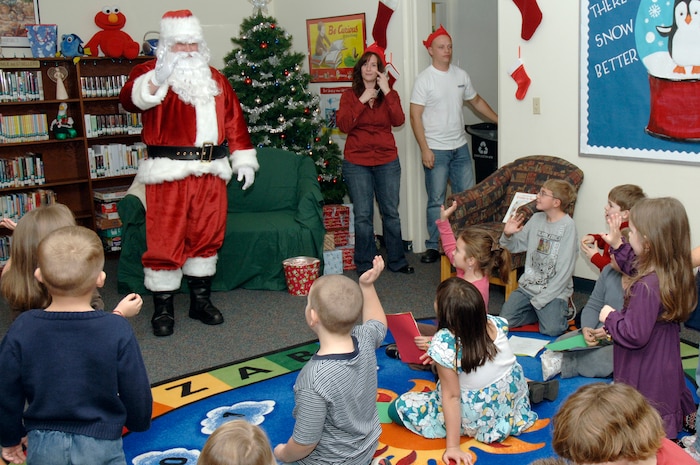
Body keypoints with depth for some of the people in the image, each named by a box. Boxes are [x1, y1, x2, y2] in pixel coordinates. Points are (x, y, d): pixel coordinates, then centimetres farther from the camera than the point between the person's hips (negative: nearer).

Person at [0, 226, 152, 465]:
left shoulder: (22, 329, -10)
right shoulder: (117, 330, -16)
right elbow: (136, 393, -6)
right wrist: (139, 422, 15)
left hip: (42, 445, 3)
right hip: (99, 445, -2)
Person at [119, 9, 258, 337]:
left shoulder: (214, 78, 18)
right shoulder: (150, 71, 0)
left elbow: (234, 119, 19)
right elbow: (129, 98, -21)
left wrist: (243, 159, 13)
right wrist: (156, 80, -40)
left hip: (211, 173, 5)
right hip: (168, 174, -5)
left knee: (207, 237, 11)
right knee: (165, 241, -2)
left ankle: (200, 300, 25)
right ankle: (162, 309, 10)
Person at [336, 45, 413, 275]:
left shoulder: (390, 95, 7)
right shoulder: (349, 96, 4)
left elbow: (398, 120, -11)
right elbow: (343, 125, -11)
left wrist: (387, 92, -15)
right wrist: (362, 101, -14)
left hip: (387, 162, 2)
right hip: (357, 163, -1)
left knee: (391, 212, 8)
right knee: (363, 215, 0)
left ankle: (396, 260, 21)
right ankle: (365, 265, 10)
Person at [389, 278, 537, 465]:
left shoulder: (444, 344, -33)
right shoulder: (495, 323, -17)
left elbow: (452, 396, -27)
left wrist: (452, 447, -19)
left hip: (480, 418, -7)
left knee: (399, 408, 3)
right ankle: (531, 390, 23)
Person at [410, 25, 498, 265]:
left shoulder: (461, 75, 9)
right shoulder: (424, 79, -8)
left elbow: (476, 101, 23)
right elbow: (415, 116, -11)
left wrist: (499, 119, 19)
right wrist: (424, 149, -17)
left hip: (460, 147, 6)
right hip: (436, 150, -5)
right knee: (436, 201, 1)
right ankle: (433, 247, 11)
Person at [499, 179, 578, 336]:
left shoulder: (567, 226, -12)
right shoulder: (536, 219, 6)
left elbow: (565, 270, -15)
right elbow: (516, 246, 15)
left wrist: (541, 299, -16)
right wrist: (507, 234, -9)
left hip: (554, 290, -5)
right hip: (528, 285, 5)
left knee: (551, 330, -22)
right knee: (505, 320, -11)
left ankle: (561, 310, 10)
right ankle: (540, 311, 12)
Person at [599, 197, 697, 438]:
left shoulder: (647, 287, -32)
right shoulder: (674, 273, -5)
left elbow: (634, 335, -26)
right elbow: (636, 269, 18)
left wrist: (610, 317, -11)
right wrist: (618, 246, 13)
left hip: (645, 381, -9)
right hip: (667, 370, 9)